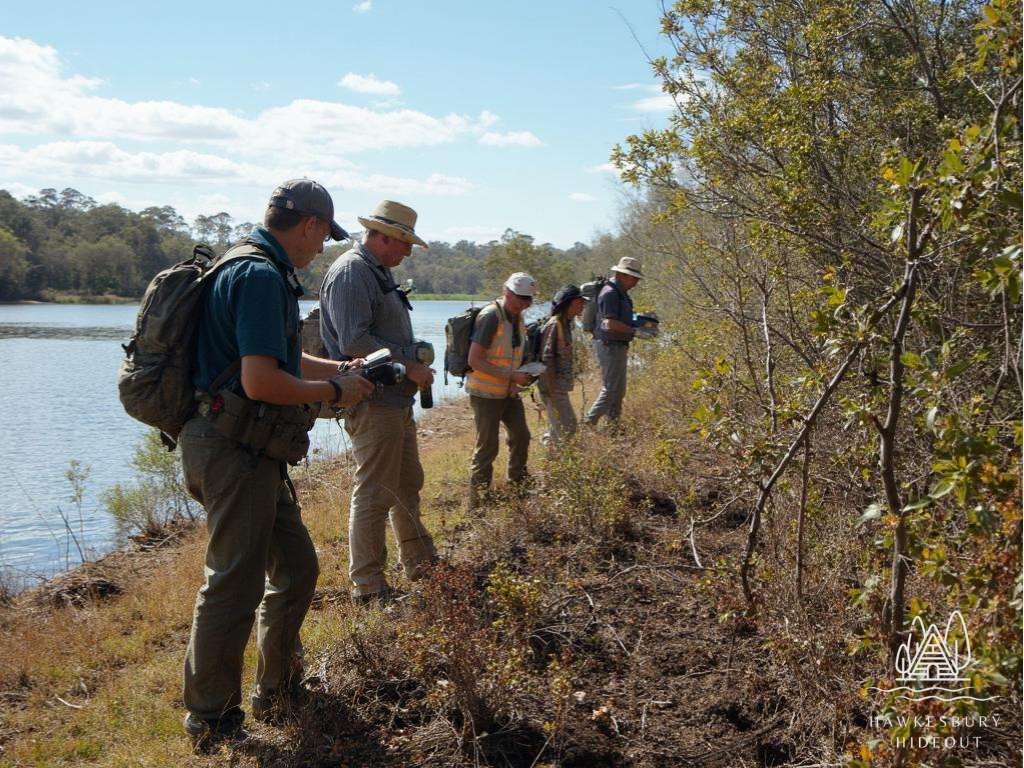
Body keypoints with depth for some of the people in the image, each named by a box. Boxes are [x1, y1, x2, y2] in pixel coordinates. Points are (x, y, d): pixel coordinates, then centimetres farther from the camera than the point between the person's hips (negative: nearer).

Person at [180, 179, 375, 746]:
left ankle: (277, 685, 34)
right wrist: (333, 391, -12)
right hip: (234, 450, -11)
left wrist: (343, 370, 31)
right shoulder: (261, 276, -18)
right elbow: (261, 381, -26)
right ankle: (209, 720, 14)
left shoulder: (259, 270, 16)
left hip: (253, 454, 11)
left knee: (296, 566, 18)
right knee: (234, 586, -1)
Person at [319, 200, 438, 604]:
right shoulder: (350, 272, -15)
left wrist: (416, 364, 11)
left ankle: (420, 563, 35)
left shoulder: (381, 272, 18)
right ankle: (368, 586, 4)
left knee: (408, 484, 20)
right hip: (372, 401, -11)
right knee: (374, 495, -5)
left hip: (396, 400, 11)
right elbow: (354, 341, -24)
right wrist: (408, 366, -18)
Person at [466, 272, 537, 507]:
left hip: (509, 392, 9)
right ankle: (478, 503, 9)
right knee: (487, 448, -2)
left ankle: (517, 488, 35)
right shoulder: (490, 316, -20)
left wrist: (523, 374, 3)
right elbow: (474, 360, -23)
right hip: (487, 393, -9)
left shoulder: (517, 317, 8)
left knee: (521, 437, 16)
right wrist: (513, 376, -24)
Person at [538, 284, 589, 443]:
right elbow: (547, 359, -20)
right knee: (565, 430, -7)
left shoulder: (565, 324, 12)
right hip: (553, 388, -10)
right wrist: (551, 391, -20)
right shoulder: (554, 324, -17)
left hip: (561, 386, 10)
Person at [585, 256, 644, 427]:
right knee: (611, 388, -9)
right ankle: (590, 422, -4)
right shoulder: (610, 293, -18)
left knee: (619, 390, 15)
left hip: (618, 346, 11)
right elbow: (611, 323, -25)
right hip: (609, 346, -11)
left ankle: (614, 424, 23)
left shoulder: (620, 293, 15)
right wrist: (635, 331, -19)